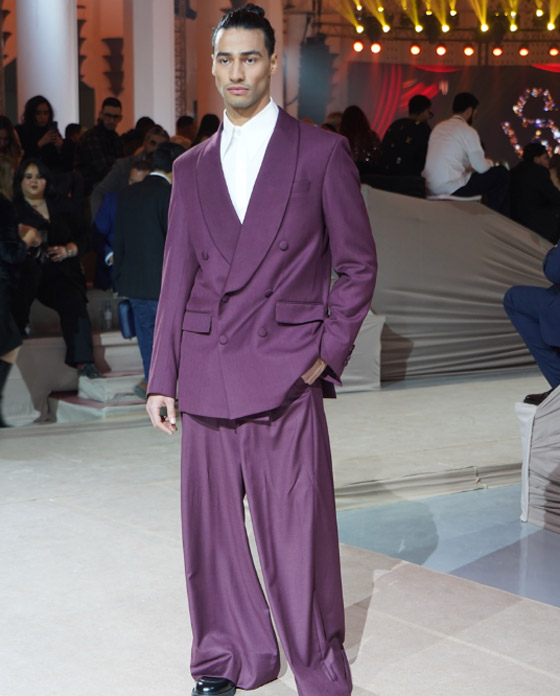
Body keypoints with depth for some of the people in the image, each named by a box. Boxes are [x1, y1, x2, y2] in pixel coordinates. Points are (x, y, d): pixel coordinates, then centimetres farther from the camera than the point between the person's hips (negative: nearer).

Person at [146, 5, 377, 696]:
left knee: (298, 534, -3)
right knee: (210, 528, 9)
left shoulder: (322, 152, 3)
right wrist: (161, 377, 10)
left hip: (286, 377, -4)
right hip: (205, 373, 4)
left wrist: (329, 352, -3)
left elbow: (357, 264, 6)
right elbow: (176, 277, 15)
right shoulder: (192, 167, 14)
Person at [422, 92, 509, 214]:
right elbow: (481, 167, -7)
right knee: (501, 173, 3)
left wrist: (468, 167, 24)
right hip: (453, 189, -8)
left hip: (432, 188, 8)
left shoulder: (438, 127, 15)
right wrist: (490, 162, 15)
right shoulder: (468, 131, -8)